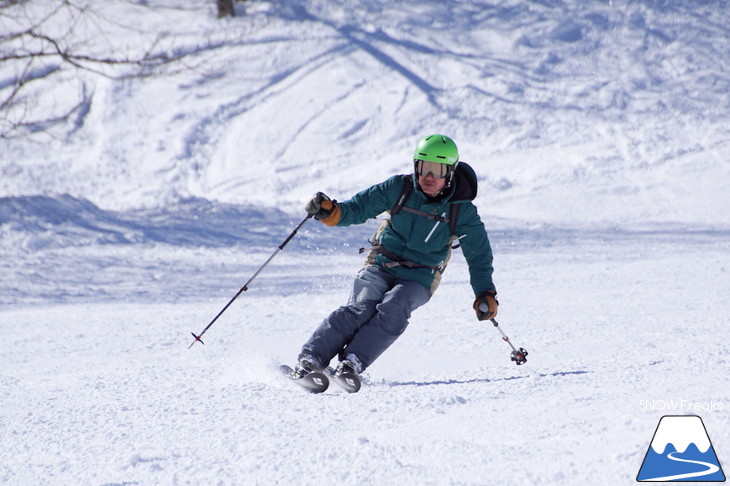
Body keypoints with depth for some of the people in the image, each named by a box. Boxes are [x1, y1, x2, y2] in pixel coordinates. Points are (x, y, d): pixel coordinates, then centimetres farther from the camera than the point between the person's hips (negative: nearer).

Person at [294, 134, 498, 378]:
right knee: (360, 309, -25)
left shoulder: (462, 211, -5)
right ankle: (310, 360, -32)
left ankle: (352, 363, -36)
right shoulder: (400, 188, -3)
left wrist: (485, 294, -8)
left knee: (392, 311, -31)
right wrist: (329, 212, -19)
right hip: (381, 266, 0)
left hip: (418, 279, 0)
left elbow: (479, 253, 3)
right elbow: (358, 208, 1)